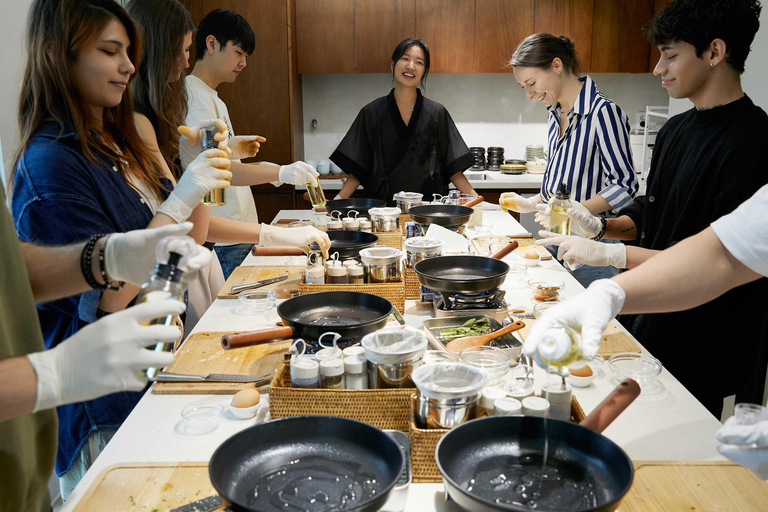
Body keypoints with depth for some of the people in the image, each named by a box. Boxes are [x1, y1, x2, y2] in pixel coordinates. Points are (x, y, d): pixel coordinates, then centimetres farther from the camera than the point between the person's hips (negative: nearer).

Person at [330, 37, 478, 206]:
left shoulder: (437, 113, 7)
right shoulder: (372, 113, 6)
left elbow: (453, 168, 6)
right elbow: (358, 170, 6)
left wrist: (474, 197, -9)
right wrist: (337, 200, -7)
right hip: (382, 207, 1)